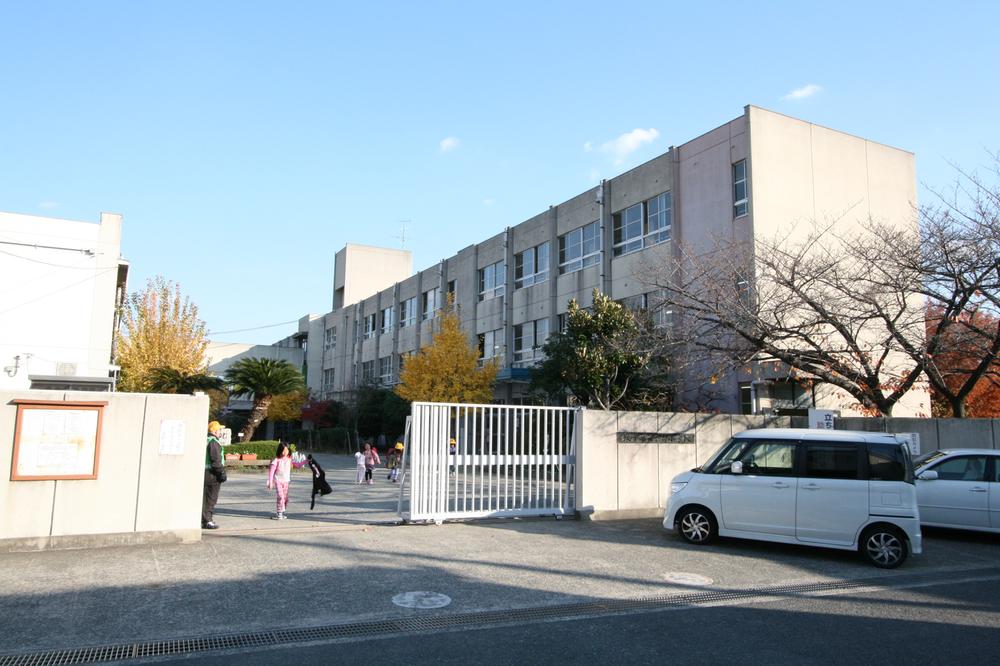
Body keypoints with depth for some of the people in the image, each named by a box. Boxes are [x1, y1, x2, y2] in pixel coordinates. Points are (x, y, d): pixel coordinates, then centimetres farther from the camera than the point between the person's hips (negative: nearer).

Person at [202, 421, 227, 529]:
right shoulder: (214, 442, -15)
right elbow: (216, 460, -20)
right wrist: (222, 472, -16)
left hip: (203, 472, 9)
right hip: (212, 474, -9)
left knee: (205, 497, 14)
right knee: (211, 497, -4)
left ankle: (204, 520, 20)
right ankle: (208, 521, -3)